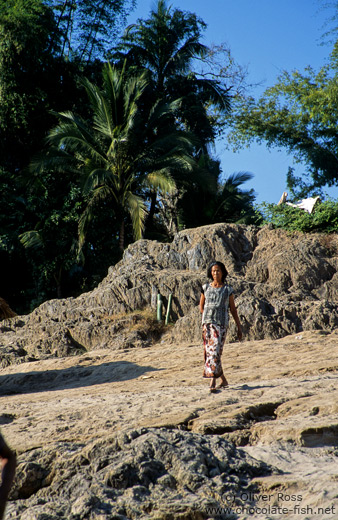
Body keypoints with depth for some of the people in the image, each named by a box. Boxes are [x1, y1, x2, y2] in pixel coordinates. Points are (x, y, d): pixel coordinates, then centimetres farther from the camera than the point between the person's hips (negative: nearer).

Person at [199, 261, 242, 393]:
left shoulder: (227, 290, 5)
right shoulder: (206, 288, 9)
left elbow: (233, 310, 9)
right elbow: (201, 306, 20)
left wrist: (239, 327, 8)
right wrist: (207, 318, 11)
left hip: (221, 324, -3)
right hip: (207, 323, 3)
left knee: (216, 351, -13)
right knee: (209, 351, 3)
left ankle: (213, 382, -15)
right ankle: (223, 380, 16)